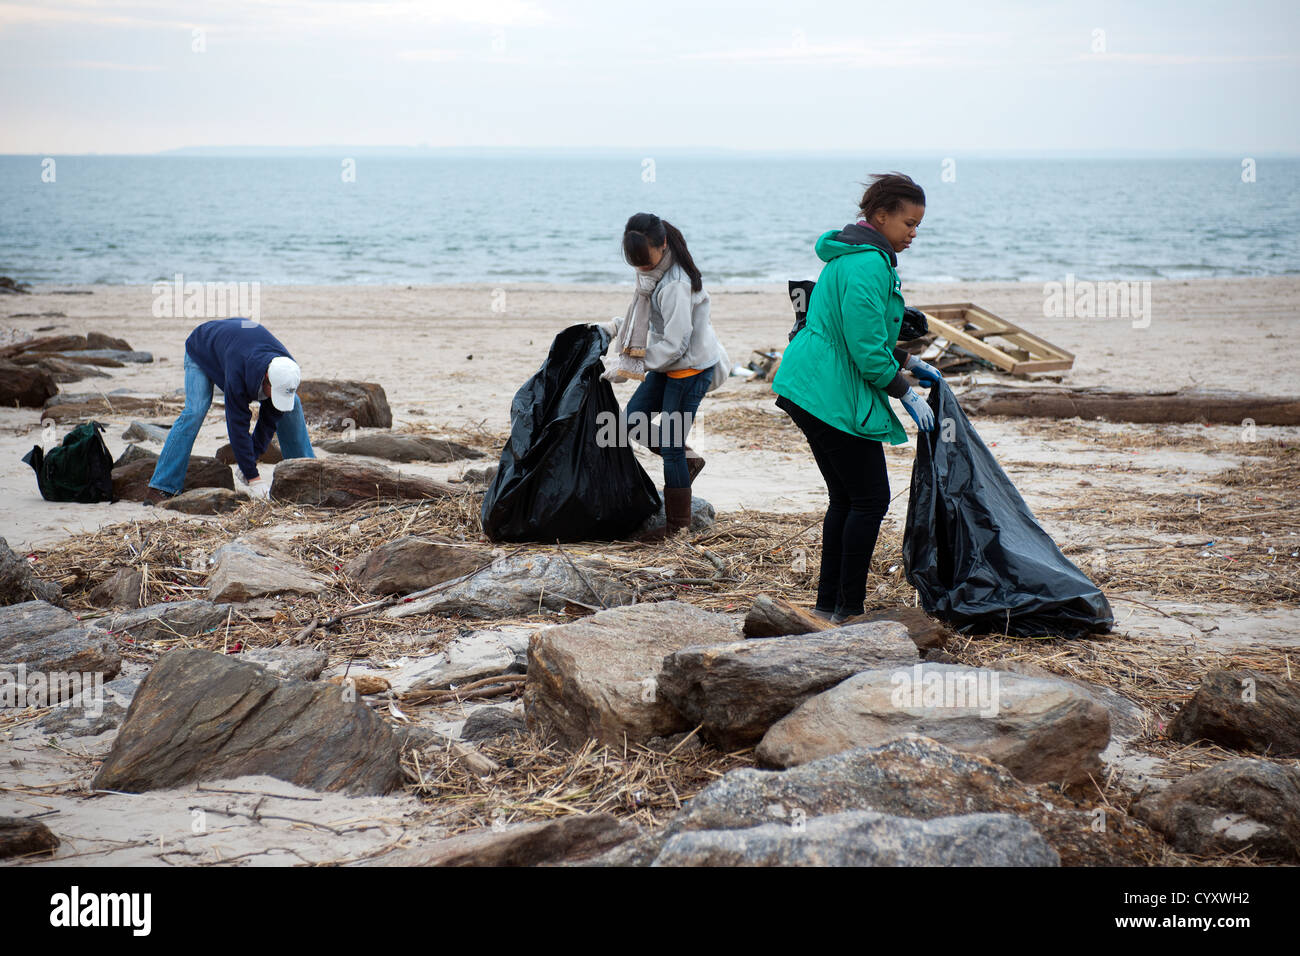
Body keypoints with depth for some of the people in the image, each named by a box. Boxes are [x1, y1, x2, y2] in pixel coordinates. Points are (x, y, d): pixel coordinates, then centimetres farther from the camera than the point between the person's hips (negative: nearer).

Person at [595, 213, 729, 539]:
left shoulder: (676, 285, -27)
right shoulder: (654, 273, 2)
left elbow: (675, 343, -27)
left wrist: (629, 367, -22)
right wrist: (615, 326, 6)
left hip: (692, 369, -9)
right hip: (667, 366, 9)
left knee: (670, 446, -3)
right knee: (632, 421, 11)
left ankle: (677, 523, 10)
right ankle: (689, 461, 26)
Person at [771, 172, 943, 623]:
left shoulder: (850, 255, 17)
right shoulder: (868, 265, -17)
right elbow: (867, 349, -20)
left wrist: (908, 362, 21)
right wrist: (906, 393, -10)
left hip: (810, 391, 11)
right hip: (835, 396, -11)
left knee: (846, 498, 14)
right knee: (870, 498, -4)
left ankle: (827, 604, 18)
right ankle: (849, 610, 0)